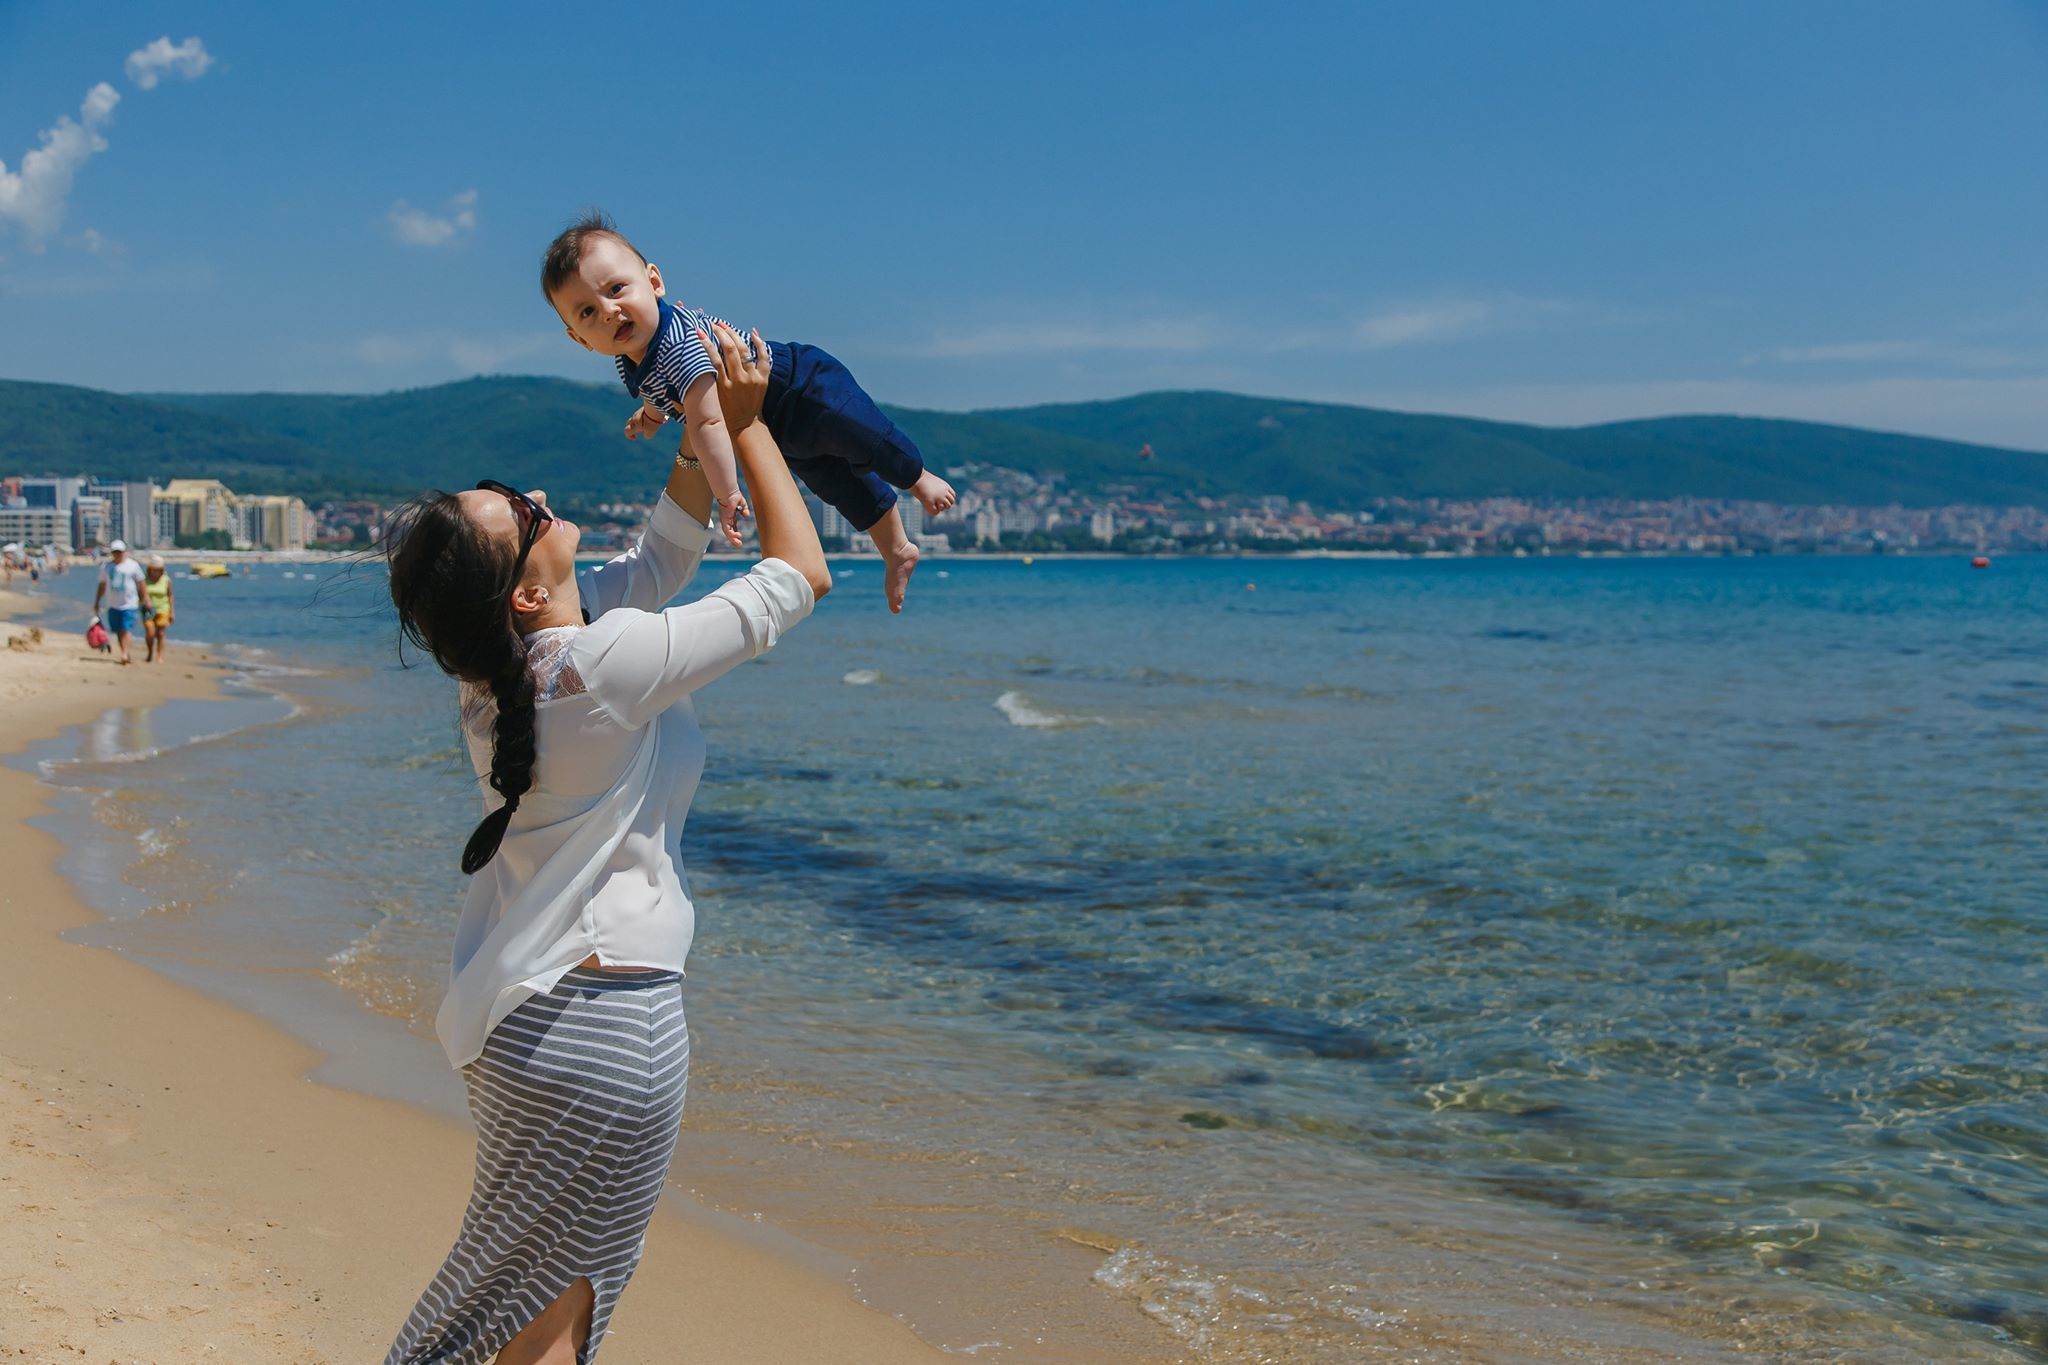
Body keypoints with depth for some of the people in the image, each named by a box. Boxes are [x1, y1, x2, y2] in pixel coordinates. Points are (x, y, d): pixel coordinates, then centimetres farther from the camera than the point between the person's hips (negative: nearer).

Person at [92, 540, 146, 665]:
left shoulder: (133, 565, 2)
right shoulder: (106, 566, 10)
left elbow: (140, 585, 6)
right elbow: (102, 586, 17)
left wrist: (143, 602, 3)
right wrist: (96, 602, 15)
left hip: (129, 604, -3)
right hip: (112, 605, 3)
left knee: (126, 630, -14)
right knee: (118, 631, 5)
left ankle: (124, 654, -17)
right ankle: (126, 655, 13)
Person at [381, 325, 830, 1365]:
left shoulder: (503, 659, 1)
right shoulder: (606, 665, -22)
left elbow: (662, 558, 16)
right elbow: (798, 573, -12)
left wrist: (705, 430, 12)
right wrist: (744, 422, -3)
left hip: (521, 1004, 8)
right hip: (608, 1018, -8)